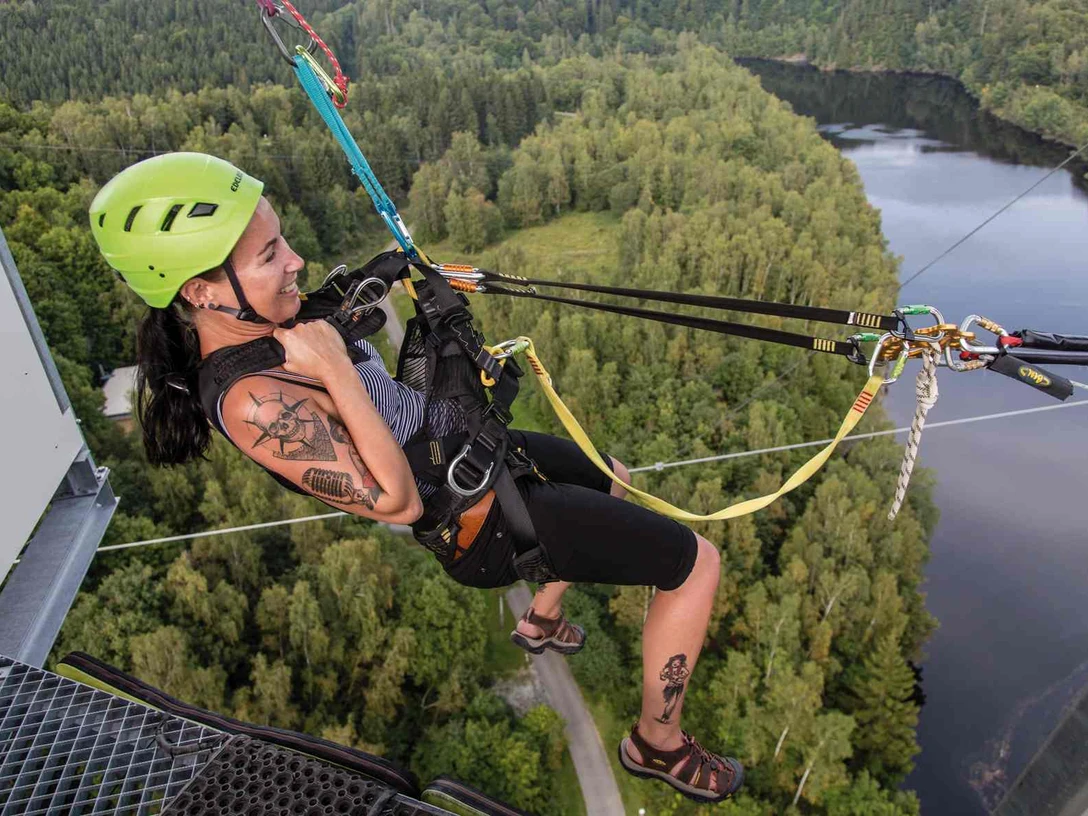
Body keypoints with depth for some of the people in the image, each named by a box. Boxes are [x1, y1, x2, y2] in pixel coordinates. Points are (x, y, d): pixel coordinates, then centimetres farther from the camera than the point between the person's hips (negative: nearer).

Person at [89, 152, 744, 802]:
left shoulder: (253, 331, -4)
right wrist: (335, 370, -30)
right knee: (698, 562, -3)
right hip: (488, 523, -9)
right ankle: (658, 743, 20)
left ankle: (542, 622, 52)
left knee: (613, 480, 34)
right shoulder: (251, 402, -31)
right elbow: (398, 502, -28)